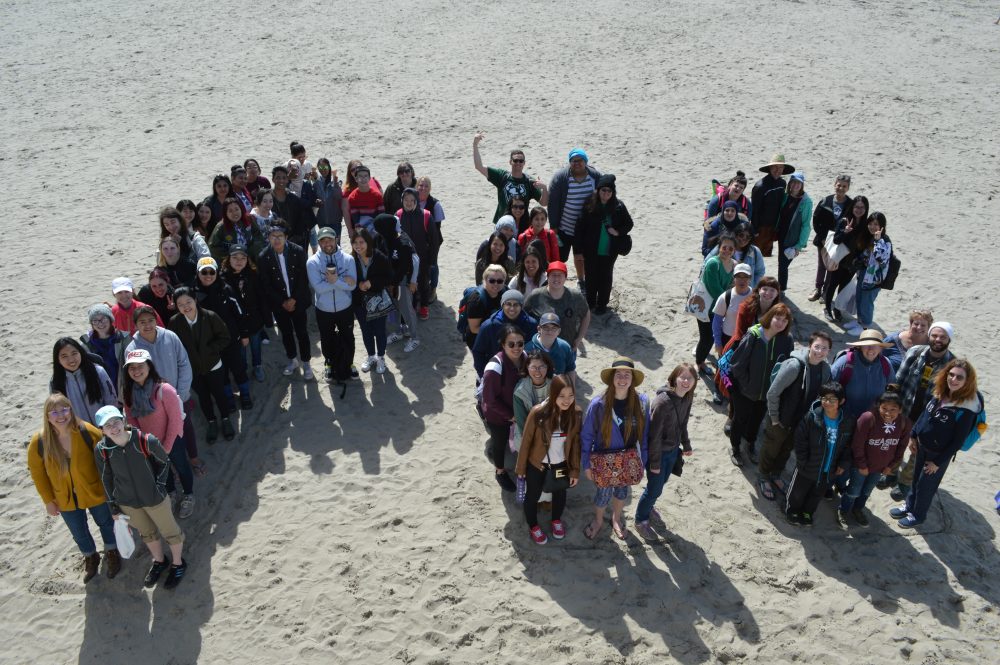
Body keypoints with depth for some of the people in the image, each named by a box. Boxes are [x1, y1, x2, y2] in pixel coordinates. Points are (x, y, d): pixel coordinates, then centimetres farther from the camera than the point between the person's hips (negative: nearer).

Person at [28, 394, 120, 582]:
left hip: (94, 492, -1)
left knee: (106, 523, 22)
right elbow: (37, 472, -7)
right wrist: (48, 500, -2)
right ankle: (91, 558, 53)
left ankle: (111, 554, 51)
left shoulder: (87, 432, -27)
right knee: (79, 533, 22)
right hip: (65, 499, 2)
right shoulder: (39, 441, -22)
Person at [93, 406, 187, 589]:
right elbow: (106, 478, -3)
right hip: (127, 503, 3)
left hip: (155, 498, -3)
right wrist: (113, 507, 4)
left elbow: (164, 462, -8)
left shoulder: (146, 441, -28)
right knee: (147, 533, 27)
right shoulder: (101, 450, -19)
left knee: (170, 532, 18)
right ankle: (159, 562, 53)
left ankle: (178, 564, 45)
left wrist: (158, 486, -9)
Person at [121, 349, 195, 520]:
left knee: (181, 467, 18)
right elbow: (131, 419, 0)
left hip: (172, 440, -5)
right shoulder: (128, 392, -13)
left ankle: (188, 496, 44)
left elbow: (175, 419, -22)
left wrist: (167, 447, -17)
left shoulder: (164, 389, -29)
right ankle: (169, 493, 54)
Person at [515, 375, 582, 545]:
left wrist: (575, 470, -3)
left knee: (560, 494, 26)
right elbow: (526, 441, -15)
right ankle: (533, 526, 47)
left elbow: (576, 443, -8)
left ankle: (556, 520, 56)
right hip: (537, 463, -3)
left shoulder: (575, 413, -20)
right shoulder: (538, 413, -29)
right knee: (533, 495, 19)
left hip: (561, 464, 3)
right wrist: (521, 467, -6)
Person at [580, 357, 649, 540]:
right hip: (604, 460, -2)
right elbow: (586, 436, -12)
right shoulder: (598, 404, -23)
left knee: (622, 490, 24)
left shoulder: (642, 402, -15)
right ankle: (598, 521, 47)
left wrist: (642, 461, 3)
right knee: (604, 493, 14)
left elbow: (644, 434, -3)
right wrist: (586, 464, -7)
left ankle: (616, 519, 54)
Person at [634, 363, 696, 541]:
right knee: (655, 488, 6)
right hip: (658, 451, -7)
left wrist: (686, 445, 18)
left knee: (661, 482, 23)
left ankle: (648, 507, 50)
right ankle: (641, 521, 29)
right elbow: (655, 434, -24)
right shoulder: (663, 401, -31)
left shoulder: (687, 398, -7)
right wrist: (655, 462, -18)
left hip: (672, 450, 7)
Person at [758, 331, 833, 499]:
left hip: (802, 422, 6)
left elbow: (822, 395, 7)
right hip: (781, 420, -6)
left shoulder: (825, 369, -10)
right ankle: (763, 478, 42)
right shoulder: (794, 365, -30)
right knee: (770, 450, 17)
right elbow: (773, 393, -24)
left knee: (787, 451, 26)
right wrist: (774, 418, -16)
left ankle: (776, 475, 51)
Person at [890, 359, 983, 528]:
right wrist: (913, 435, 8)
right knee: (916, 479, 24)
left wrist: (938, 461, -15)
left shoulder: (967, 408, -28)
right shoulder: (940, 393, -9)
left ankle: (917, 515, 36)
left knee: (926, 486, 13)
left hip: (939, 454, -6)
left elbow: (958, 441, -21)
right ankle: (909, 506, 46)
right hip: (923, 445, 6)